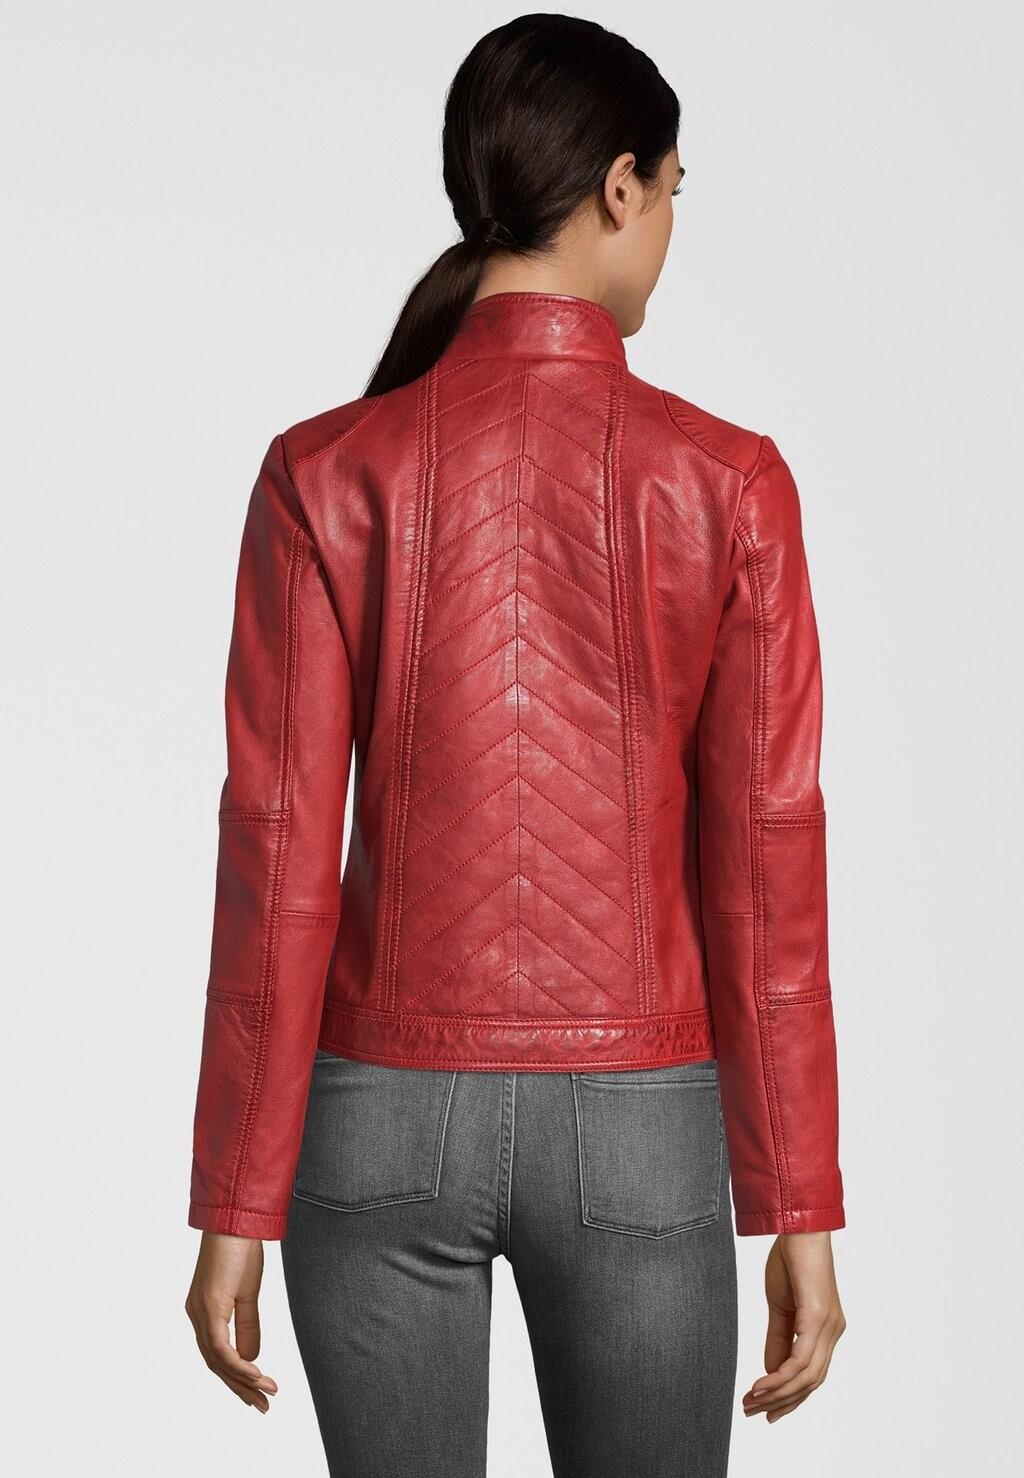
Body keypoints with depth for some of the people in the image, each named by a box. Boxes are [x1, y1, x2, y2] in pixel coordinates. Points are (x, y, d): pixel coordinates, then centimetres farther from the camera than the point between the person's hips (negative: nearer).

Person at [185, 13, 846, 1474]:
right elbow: (766, 867, -8)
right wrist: (802, 1216, 0)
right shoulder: (728, 483, -8)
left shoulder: (327, 476, -8)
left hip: (385, 1118, 1)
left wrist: (235, 1211, -1)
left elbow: (278, 866, -8)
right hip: (638, 1131, 0)